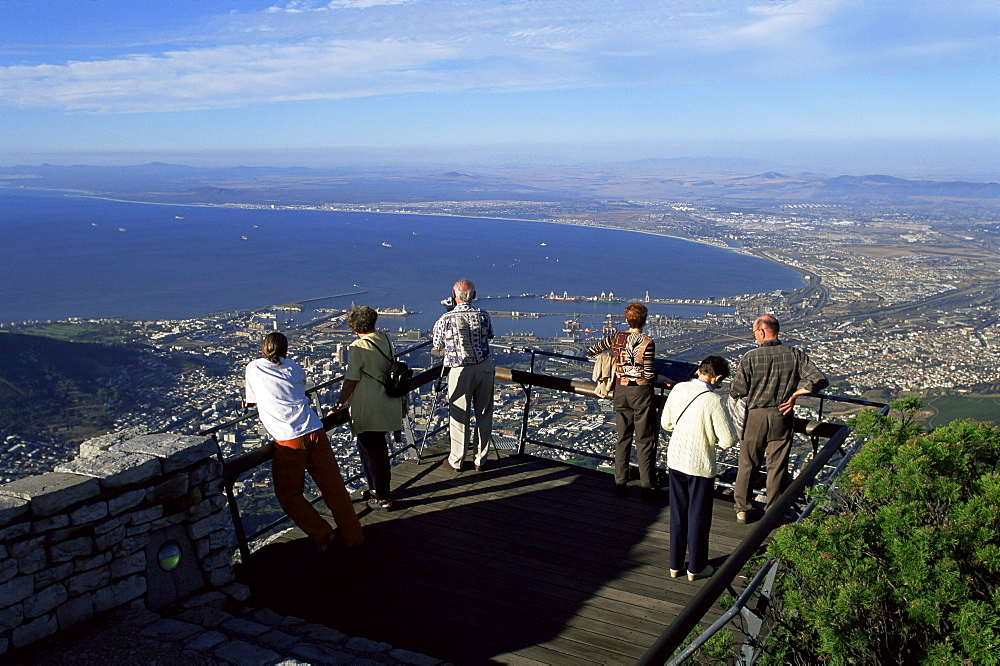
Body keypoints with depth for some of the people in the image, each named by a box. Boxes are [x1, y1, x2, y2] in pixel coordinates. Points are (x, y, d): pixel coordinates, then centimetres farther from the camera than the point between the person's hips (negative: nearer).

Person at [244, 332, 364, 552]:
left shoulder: (253, 368, 11)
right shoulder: (294, 368, 17)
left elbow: (252, 401, 24)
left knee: (288, 495, 13)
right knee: (334, 487, 11)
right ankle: (352, 536, 18)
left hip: (289, 441, -3)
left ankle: (322, 536, 9)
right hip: (315, 432, 4)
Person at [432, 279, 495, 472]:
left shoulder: (445, 319, -10)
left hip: (459, 370, -2)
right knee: (484, 414, 11)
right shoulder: (483, 315, -3)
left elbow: (437, 349, 1)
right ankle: (480, 460, 18)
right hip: (485, 367, 2)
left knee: (459, 416, 7)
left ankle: (456, 461, 17)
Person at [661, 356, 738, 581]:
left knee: (677, 515, 18)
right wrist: (712, 438, 2)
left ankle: (675, 565, 29)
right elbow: (728, 440, -17)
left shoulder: (678, 389, -5)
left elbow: (666, 423, 8)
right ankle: (696, 567, 27)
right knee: (698, 518, 13)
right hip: (700, 466, -5)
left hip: (675, 460, 5)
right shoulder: (713, 400, -21)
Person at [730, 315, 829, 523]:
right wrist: (794, 394, -2)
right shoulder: (795, 355, -7)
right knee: (777, 466, 12)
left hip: (756, 415, -1)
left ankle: (742, 508, 23)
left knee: (748, 463, 13)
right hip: (782, 417, 2)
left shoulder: (750, 357, -13)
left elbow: (736, 392, -12)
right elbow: (820, 380, -10)